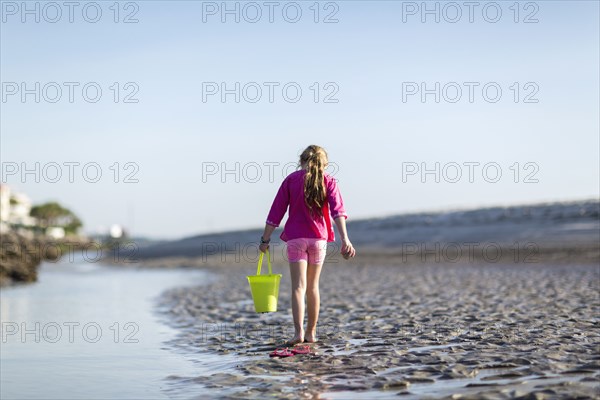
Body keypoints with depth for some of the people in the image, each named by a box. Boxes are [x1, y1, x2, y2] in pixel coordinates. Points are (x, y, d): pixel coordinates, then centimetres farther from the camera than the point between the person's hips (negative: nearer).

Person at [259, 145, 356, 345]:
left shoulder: (291, 179, 3)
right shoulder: (328, 181, 3)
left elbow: (276, 212, 1)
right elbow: (337, 210, -11)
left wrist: (265, 239, 6)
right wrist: (344, 239, -20)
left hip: (295, 237, -1)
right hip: (319, 238, 1)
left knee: (298, 286, -5)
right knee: (313, 286, 14)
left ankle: (299, 331, -21)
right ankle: (311, 332, 20)